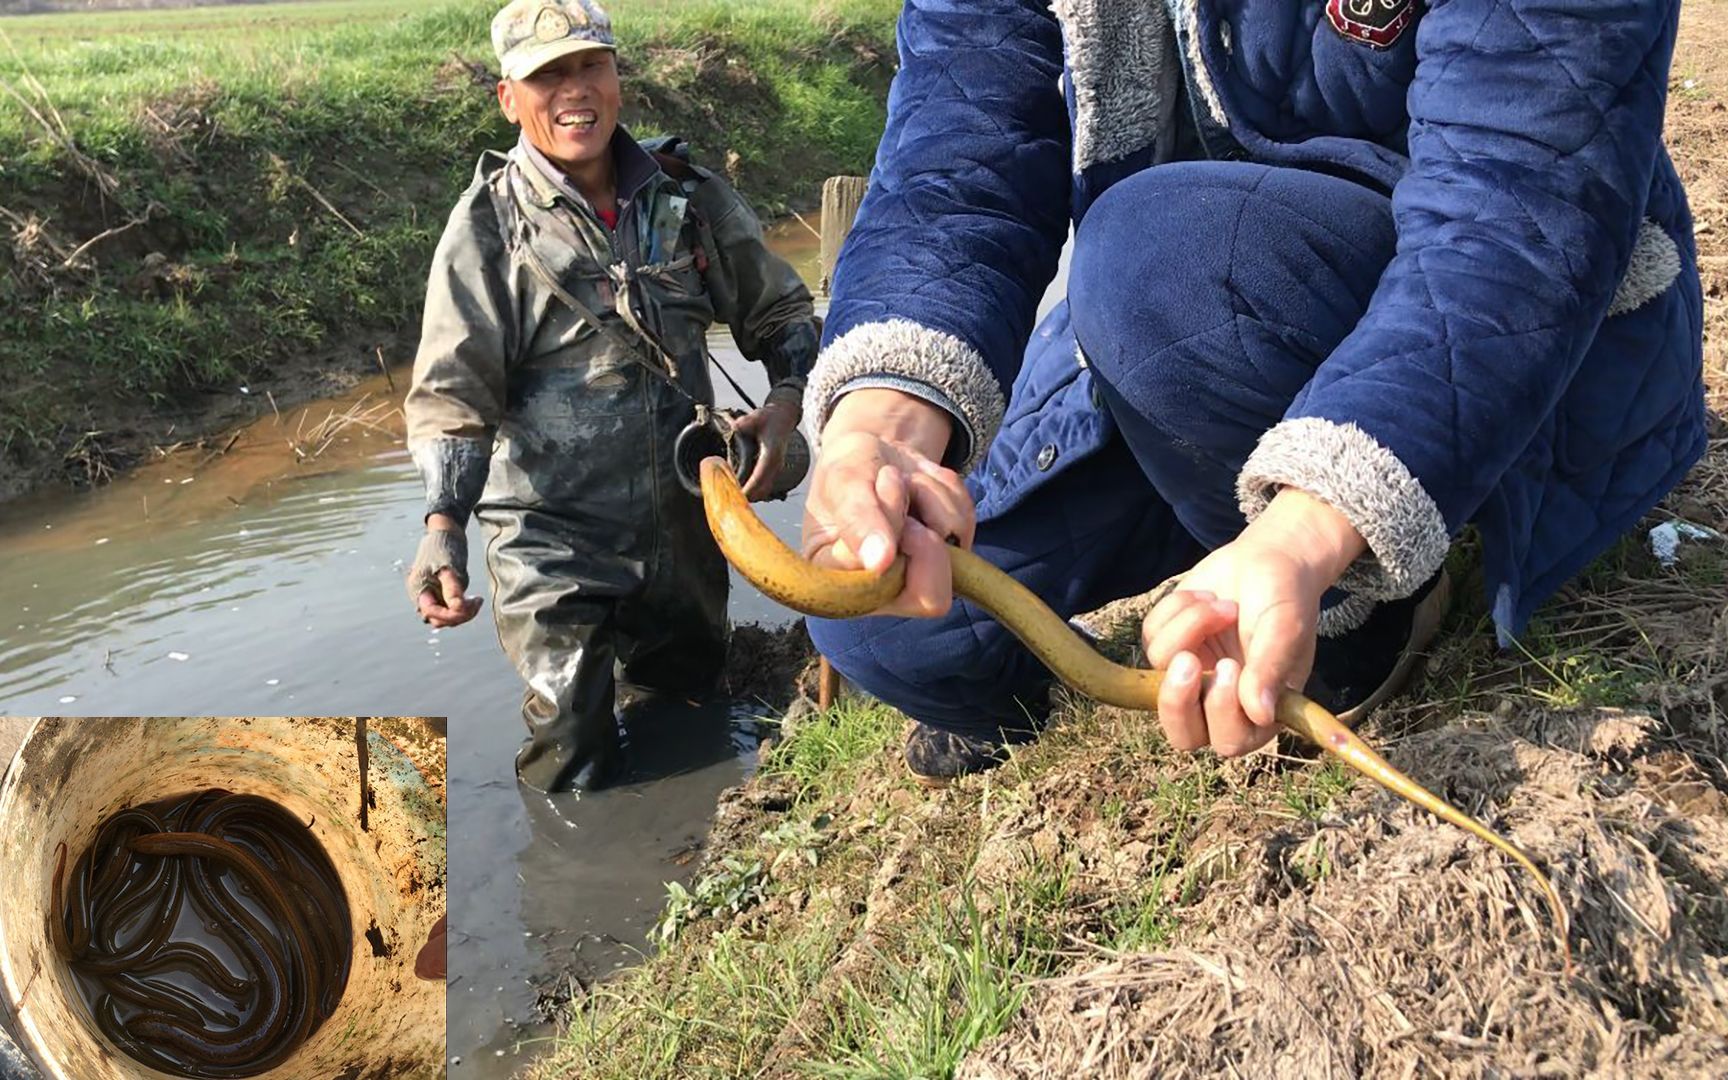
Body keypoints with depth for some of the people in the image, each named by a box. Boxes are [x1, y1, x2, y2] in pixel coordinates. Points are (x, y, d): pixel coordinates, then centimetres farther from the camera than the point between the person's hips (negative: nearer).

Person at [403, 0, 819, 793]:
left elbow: (781, 311, 9)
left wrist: (787, 401, -12)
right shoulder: (489, 225, -9)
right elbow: (452, 389, -15)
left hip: (683, 520, 4)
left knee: (693, 692, 24)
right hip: (553, 540, -4)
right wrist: (443, 523, -29)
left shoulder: (689, 198, 2)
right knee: (576, 771, -2)